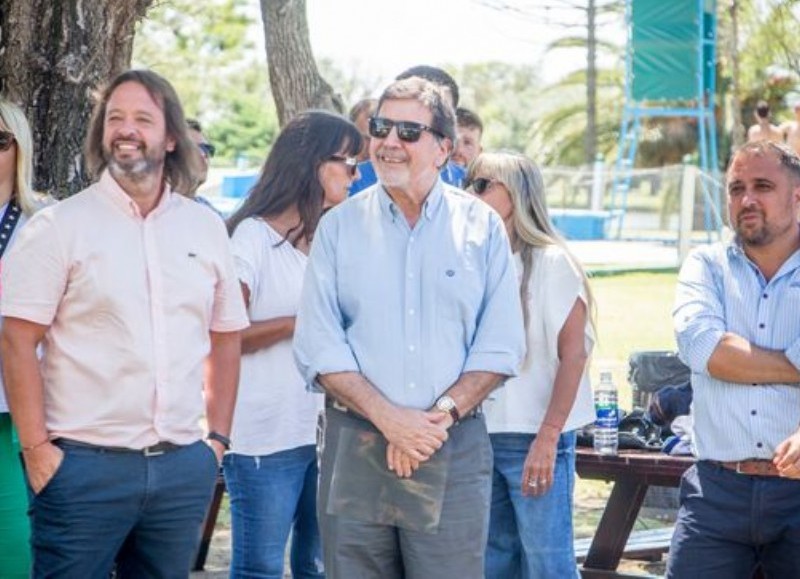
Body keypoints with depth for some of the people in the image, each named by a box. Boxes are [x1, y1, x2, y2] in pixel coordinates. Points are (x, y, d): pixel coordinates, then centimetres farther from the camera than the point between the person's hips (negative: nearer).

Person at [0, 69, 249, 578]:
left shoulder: (205, 227, 10)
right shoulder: (60, 226, -2)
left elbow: (225, 338, 17)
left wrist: (218, 439, 10)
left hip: (184, 467, 4)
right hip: (84, 464, -4)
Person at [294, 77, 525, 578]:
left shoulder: (481, 227, 6)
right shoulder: (339, 227, 6)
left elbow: (501, 345, 2)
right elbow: (318, 346, -1)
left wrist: (442, 415, -11)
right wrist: (389, 418, -12)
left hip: (454, 449, -1)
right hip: (355, 448, 1)